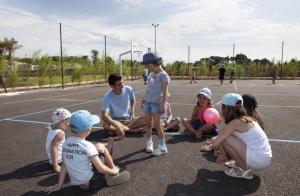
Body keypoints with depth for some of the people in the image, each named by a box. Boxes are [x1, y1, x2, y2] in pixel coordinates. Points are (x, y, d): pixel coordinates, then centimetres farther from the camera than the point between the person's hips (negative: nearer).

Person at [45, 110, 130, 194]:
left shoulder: (66, 143, -2)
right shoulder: (88, 146, -20)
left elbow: (64, 166, 5)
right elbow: (101, 169, -19)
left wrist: (59, 186, 12)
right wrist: (113, 171, -1)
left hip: (76, 184, 6)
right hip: (91, 182, -6)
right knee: (100, 146, 7)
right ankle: (114, 171, 20)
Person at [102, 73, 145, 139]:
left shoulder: (128, 89, -11)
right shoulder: (107, 97, -20)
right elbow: (104, 116, -31)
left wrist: (132, 114, -2)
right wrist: (117, 126, -44)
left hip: (129, 119, 3)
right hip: (116, 121, -2)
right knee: (106, 125, -36)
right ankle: (131, 129, -18)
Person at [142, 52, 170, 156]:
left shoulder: (163, 75, -7)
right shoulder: (151, 75, 15)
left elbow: (165, 92, -11)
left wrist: (162, 105, -16)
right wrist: (143, 100, 18)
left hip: (156, 102, -7)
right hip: (147, 101, 7)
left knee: (157, 125, -8)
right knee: (148, 124, 9)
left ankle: (162, 147, 2)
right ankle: (149, 143, 23)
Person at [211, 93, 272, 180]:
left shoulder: (235, 123, -17)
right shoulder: (246, 119, 8)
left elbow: (215, 143, -17)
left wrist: (219, 152, 4)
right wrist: (223, 154, 15)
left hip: (258, 161, -9)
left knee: (223, 139, -13)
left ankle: (244, 171, -1)